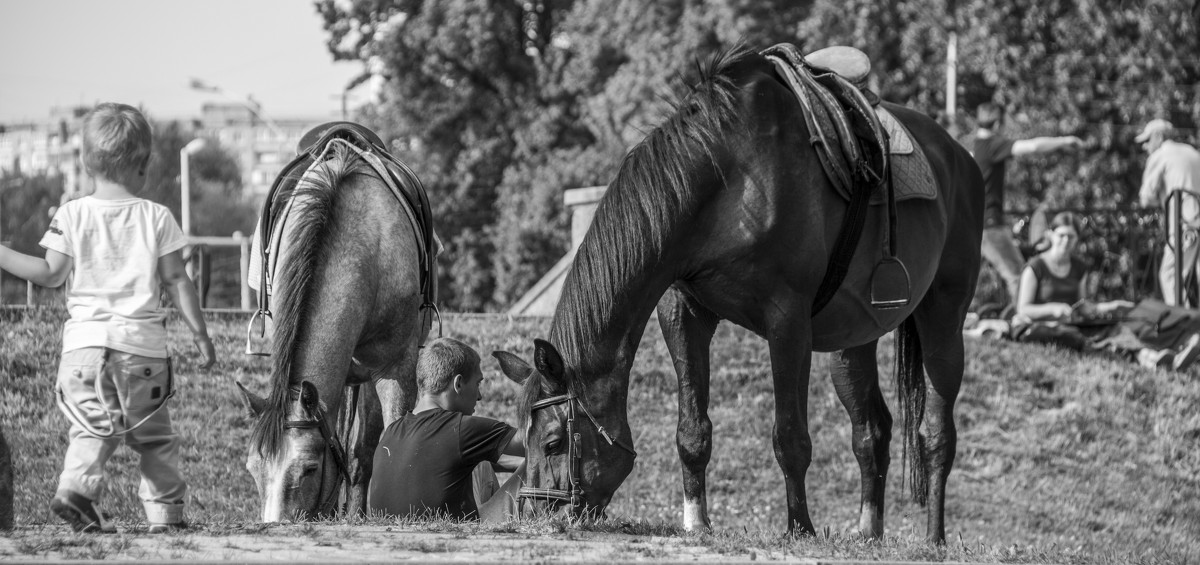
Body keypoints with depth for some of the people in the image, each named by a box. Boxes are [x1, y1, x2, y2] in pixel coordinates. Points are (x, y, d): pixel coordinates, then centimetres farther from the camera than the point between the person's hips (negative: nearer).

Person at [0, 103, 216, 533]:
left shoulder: (72, 215, 1)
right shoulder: (156, 217, 2)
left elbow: (51, 274, -1)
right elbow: (176, 280, 3)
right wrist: (200, 332, 10)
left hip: (85, 338, 0)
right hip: (142, 341, 0)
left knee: (91, 428, -2)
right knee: (154, 433, 12)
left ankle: (77, 484, -27)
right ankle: (166, 511, 10)